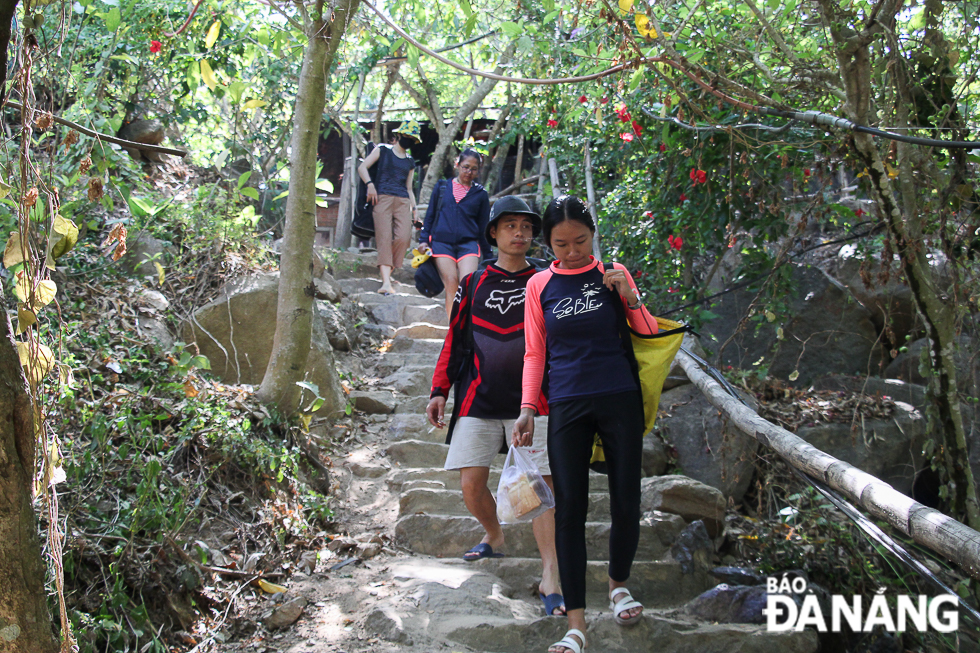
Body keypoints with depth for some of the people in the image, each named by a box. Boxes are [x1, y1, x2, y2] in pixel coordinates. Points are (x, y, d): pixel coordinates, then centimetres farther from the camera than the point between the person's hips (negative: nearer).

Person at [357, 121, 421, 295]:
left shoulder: (410, 162, 24)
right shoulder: (382, 151, 13)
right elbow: (362, 167, 5)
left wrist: (414, 209, 15)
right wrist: (370, 184, -11)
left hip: (403, 202, 4)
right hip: (383, 198, -3)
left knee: (403, 238, -18)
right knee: (385, 238, -16)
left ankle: (387, 273, -4)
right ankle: (386, 282, -25)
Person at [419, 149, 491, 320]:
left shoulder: (480, 194, 11)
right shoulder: (442, 187, 13)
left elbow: (483, 228, 14)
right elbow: (430, 215, 16)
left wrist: (488, 256, 13)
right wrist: (424, 240, 7)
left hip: (469, 243, 0)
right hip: (442, 242, 0)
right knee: (451, 283, -10)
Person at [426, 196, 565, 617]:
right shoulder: (473, 283, 12)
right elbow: (455, 339, 14)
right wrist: (440, 390, 7)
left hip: (531, 401, -1)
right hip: (479, 400, 2)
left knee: (541, 485, -8)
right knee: (471, 483, -3)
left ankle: (550, 577, -3)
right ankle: (494, 536, 27)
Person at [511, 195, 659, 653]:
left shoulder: (613, 274, 6)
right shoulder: (540, 285, 6)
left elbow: (649, 333, 11)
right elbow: (534, 353, 9)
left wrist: (629, 297, -7)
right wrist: (527, 408, 1)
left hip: (619, 400, 1)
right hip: (567, 407, 0)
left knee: (626, 499, 3)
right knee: (569, 507, -5)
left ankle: (619, 584, 31)